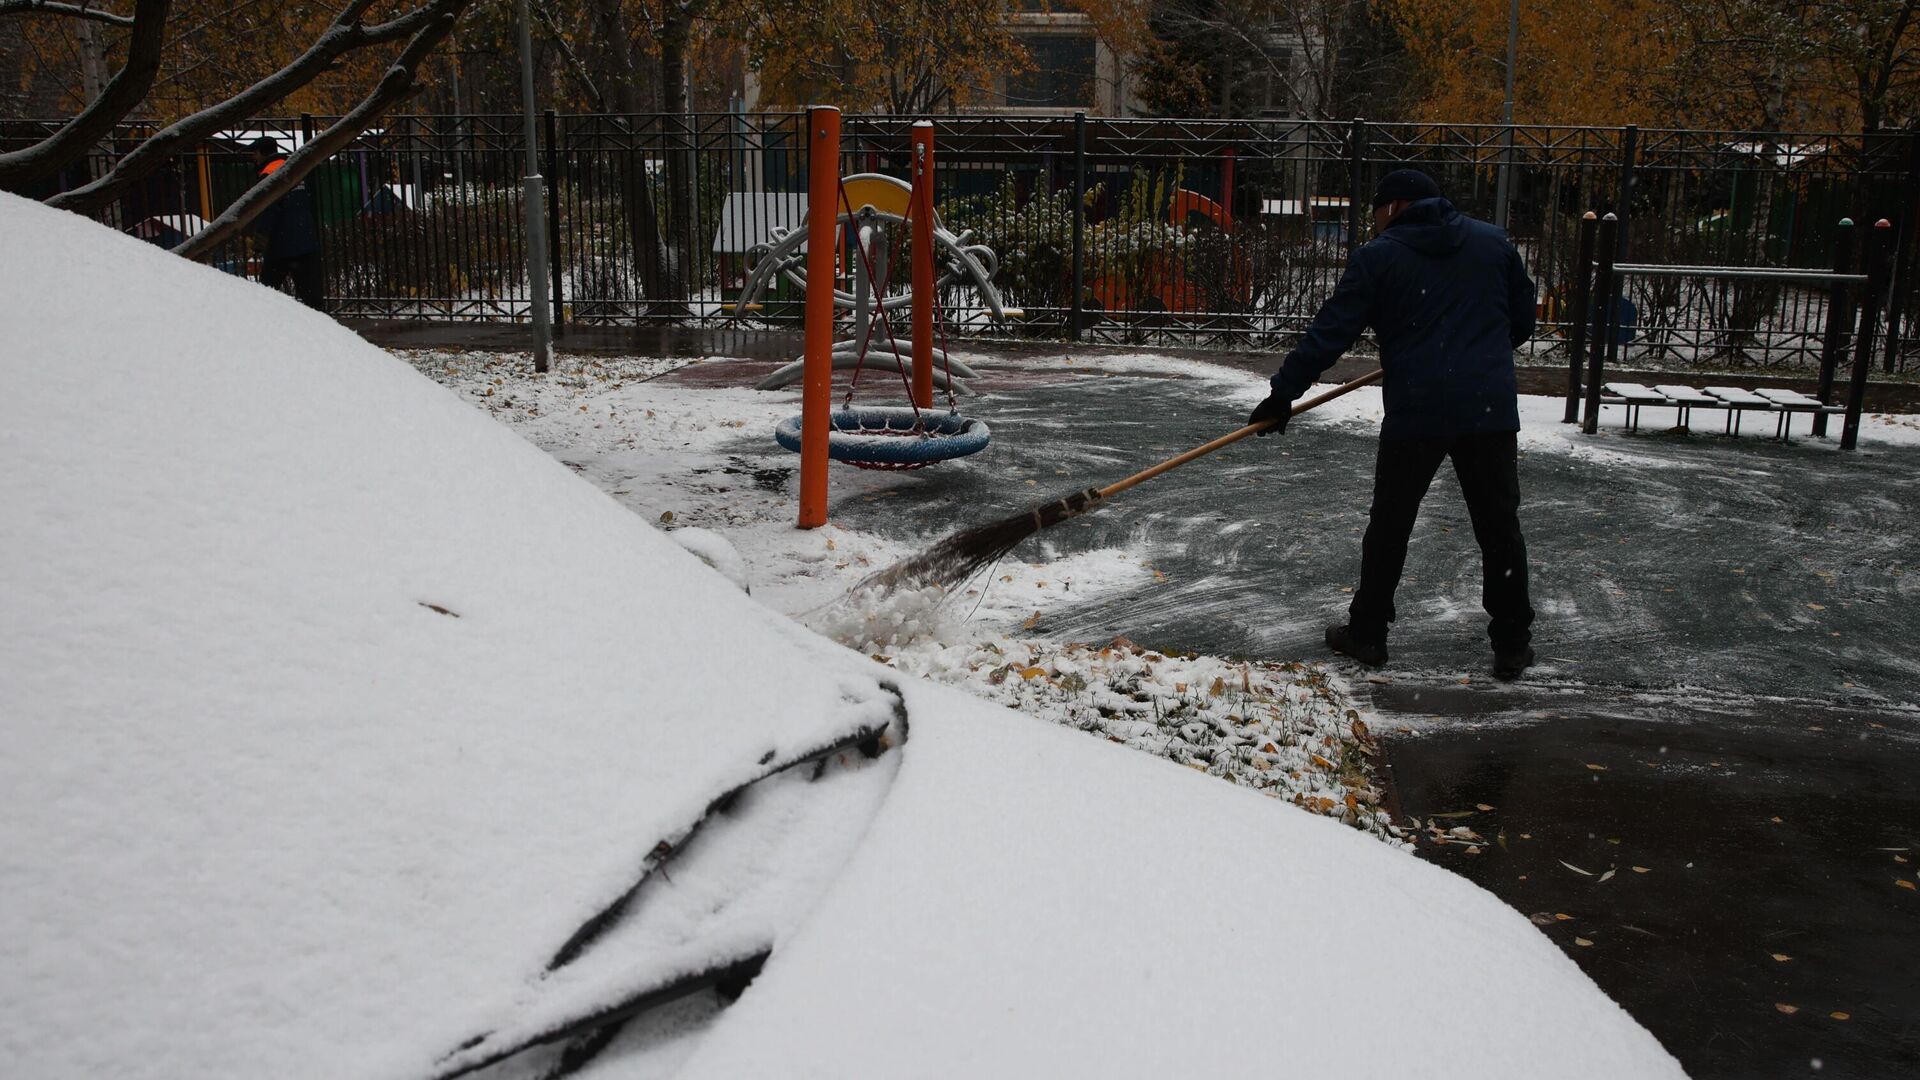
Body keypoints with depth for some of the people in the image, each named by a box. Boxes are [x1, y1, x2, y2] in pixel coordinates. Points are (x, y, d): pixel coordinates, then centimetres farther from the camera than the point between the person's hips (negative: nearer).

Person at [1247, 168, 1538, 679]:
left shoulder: (1377, 257, -1)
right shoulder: (1493, 242, 10)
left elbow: (1330, 333, -4)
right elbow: (1523, 319, 17)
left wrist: (1282, 393, 1)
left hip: (1416, 412, -2)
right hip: (1491, 409, 3)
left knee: (1389, 526, 11)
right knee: (1500, 527, 11)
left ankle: (1366, 633, 21)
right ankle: (1512, 644, 17)